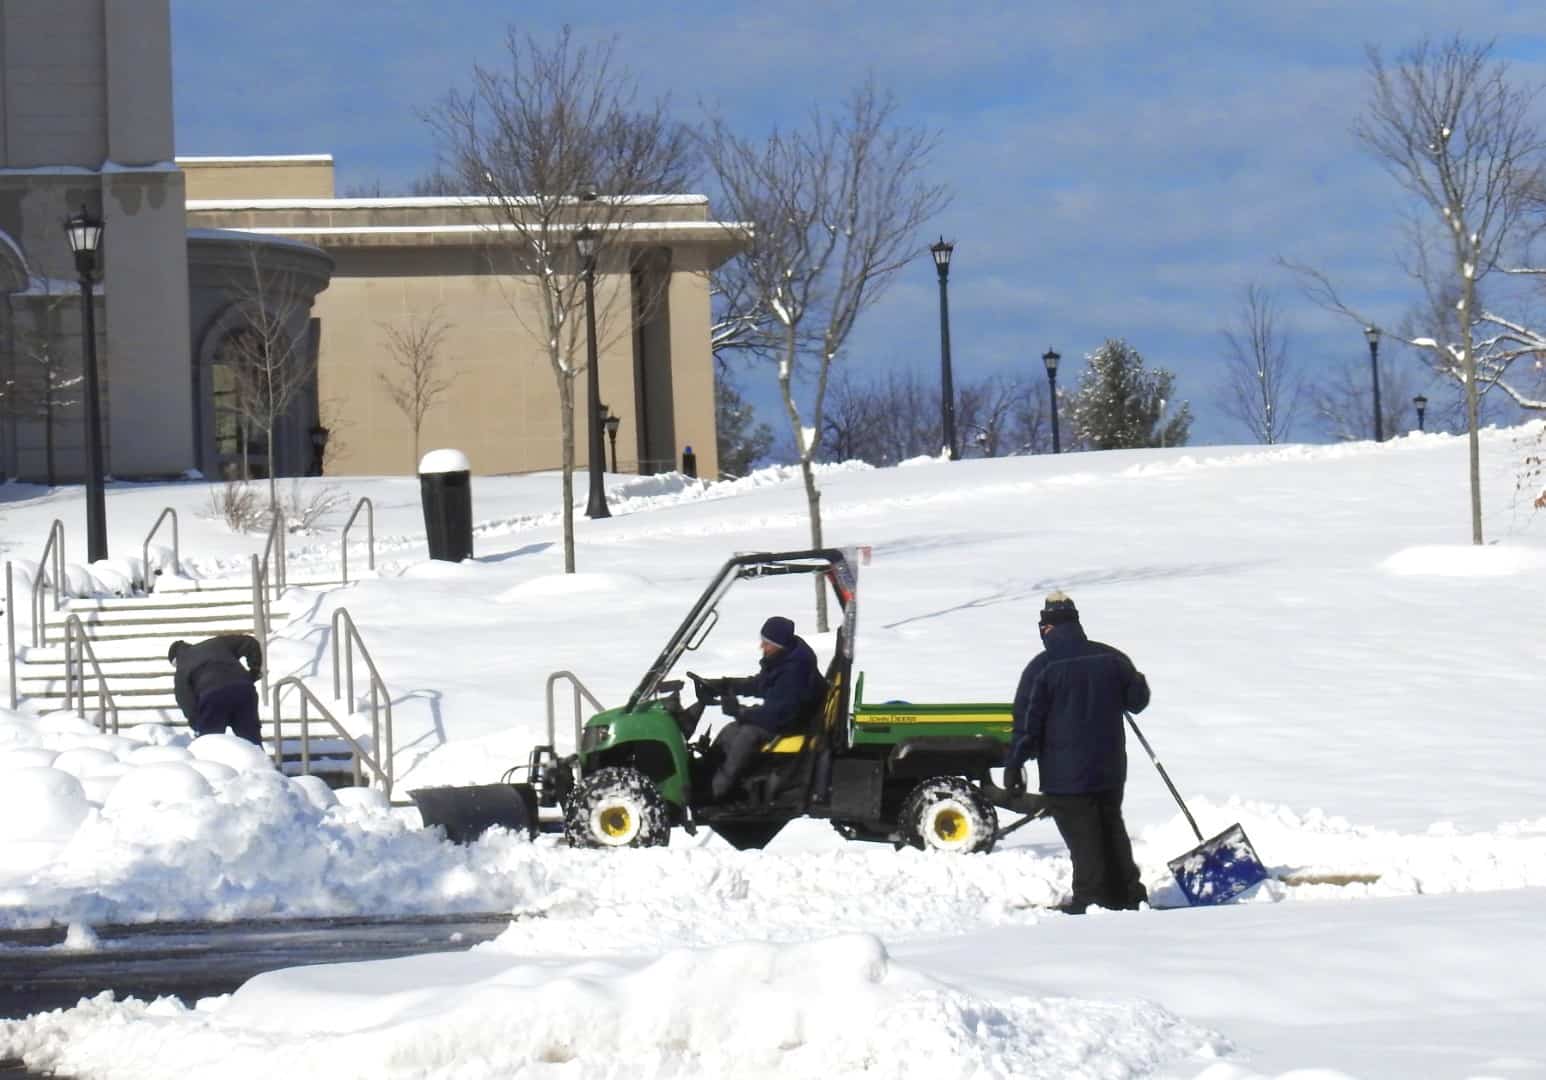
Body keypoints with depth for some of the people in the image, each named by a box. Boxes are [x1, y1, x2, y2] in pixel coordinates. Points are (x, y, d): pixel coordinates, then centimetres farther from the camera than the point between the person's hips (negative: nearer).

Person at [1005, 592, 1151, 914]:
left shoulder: (1043, 667, -12)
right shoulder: (1111, 658, 1)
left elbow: (1027, 721, -12)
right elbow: (1137, 700, 11)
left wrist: (1014, 764, -6)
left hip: (1065, 772, -5)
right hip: (1110, 767, 5)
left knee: (1082, 836, 0)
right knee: (1112, 828, 18)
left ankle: (1091, 897, -1)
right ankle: (1128, 892, 21)